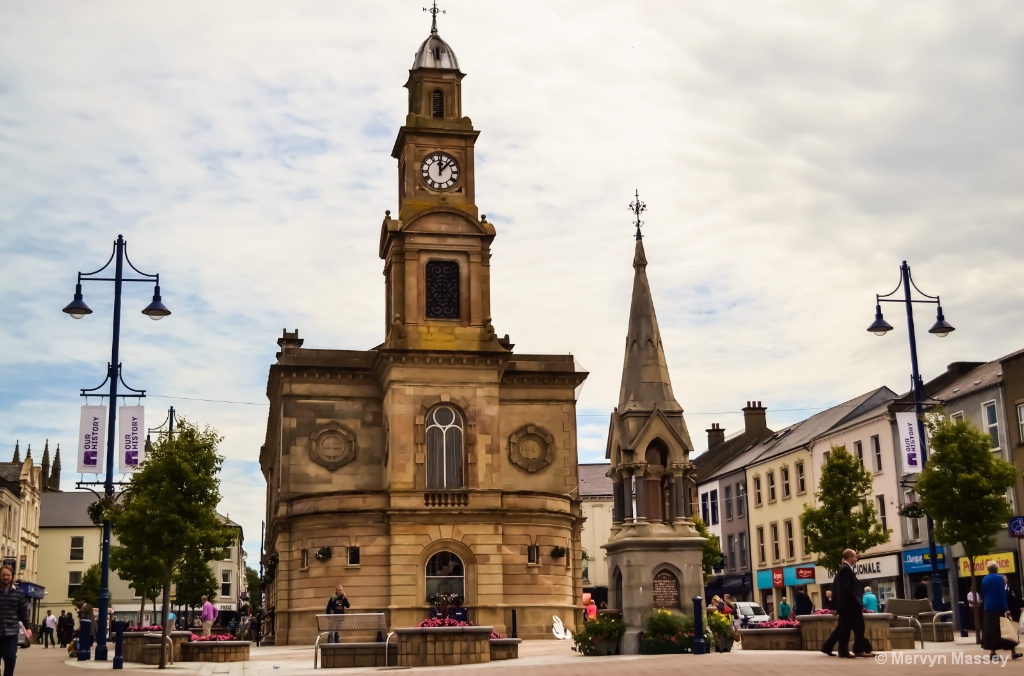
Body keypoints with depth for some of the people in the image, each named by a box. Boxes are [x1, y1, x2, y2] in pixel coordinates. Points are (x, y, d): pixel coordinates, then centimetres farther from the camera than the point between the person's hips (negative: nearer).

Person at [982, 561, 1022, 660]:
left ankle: (992, 651, 2)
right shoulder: (1000, 578, -8)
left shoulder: (984, 579, 5)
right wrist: (1006, 608, -14)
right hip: (999, 607, -4)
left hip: (989, 608, 4)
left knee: (991, 629, 6)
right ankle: (1013, 651, 3)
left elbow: (982, 594, 9)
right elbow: (1003, 594, -13)